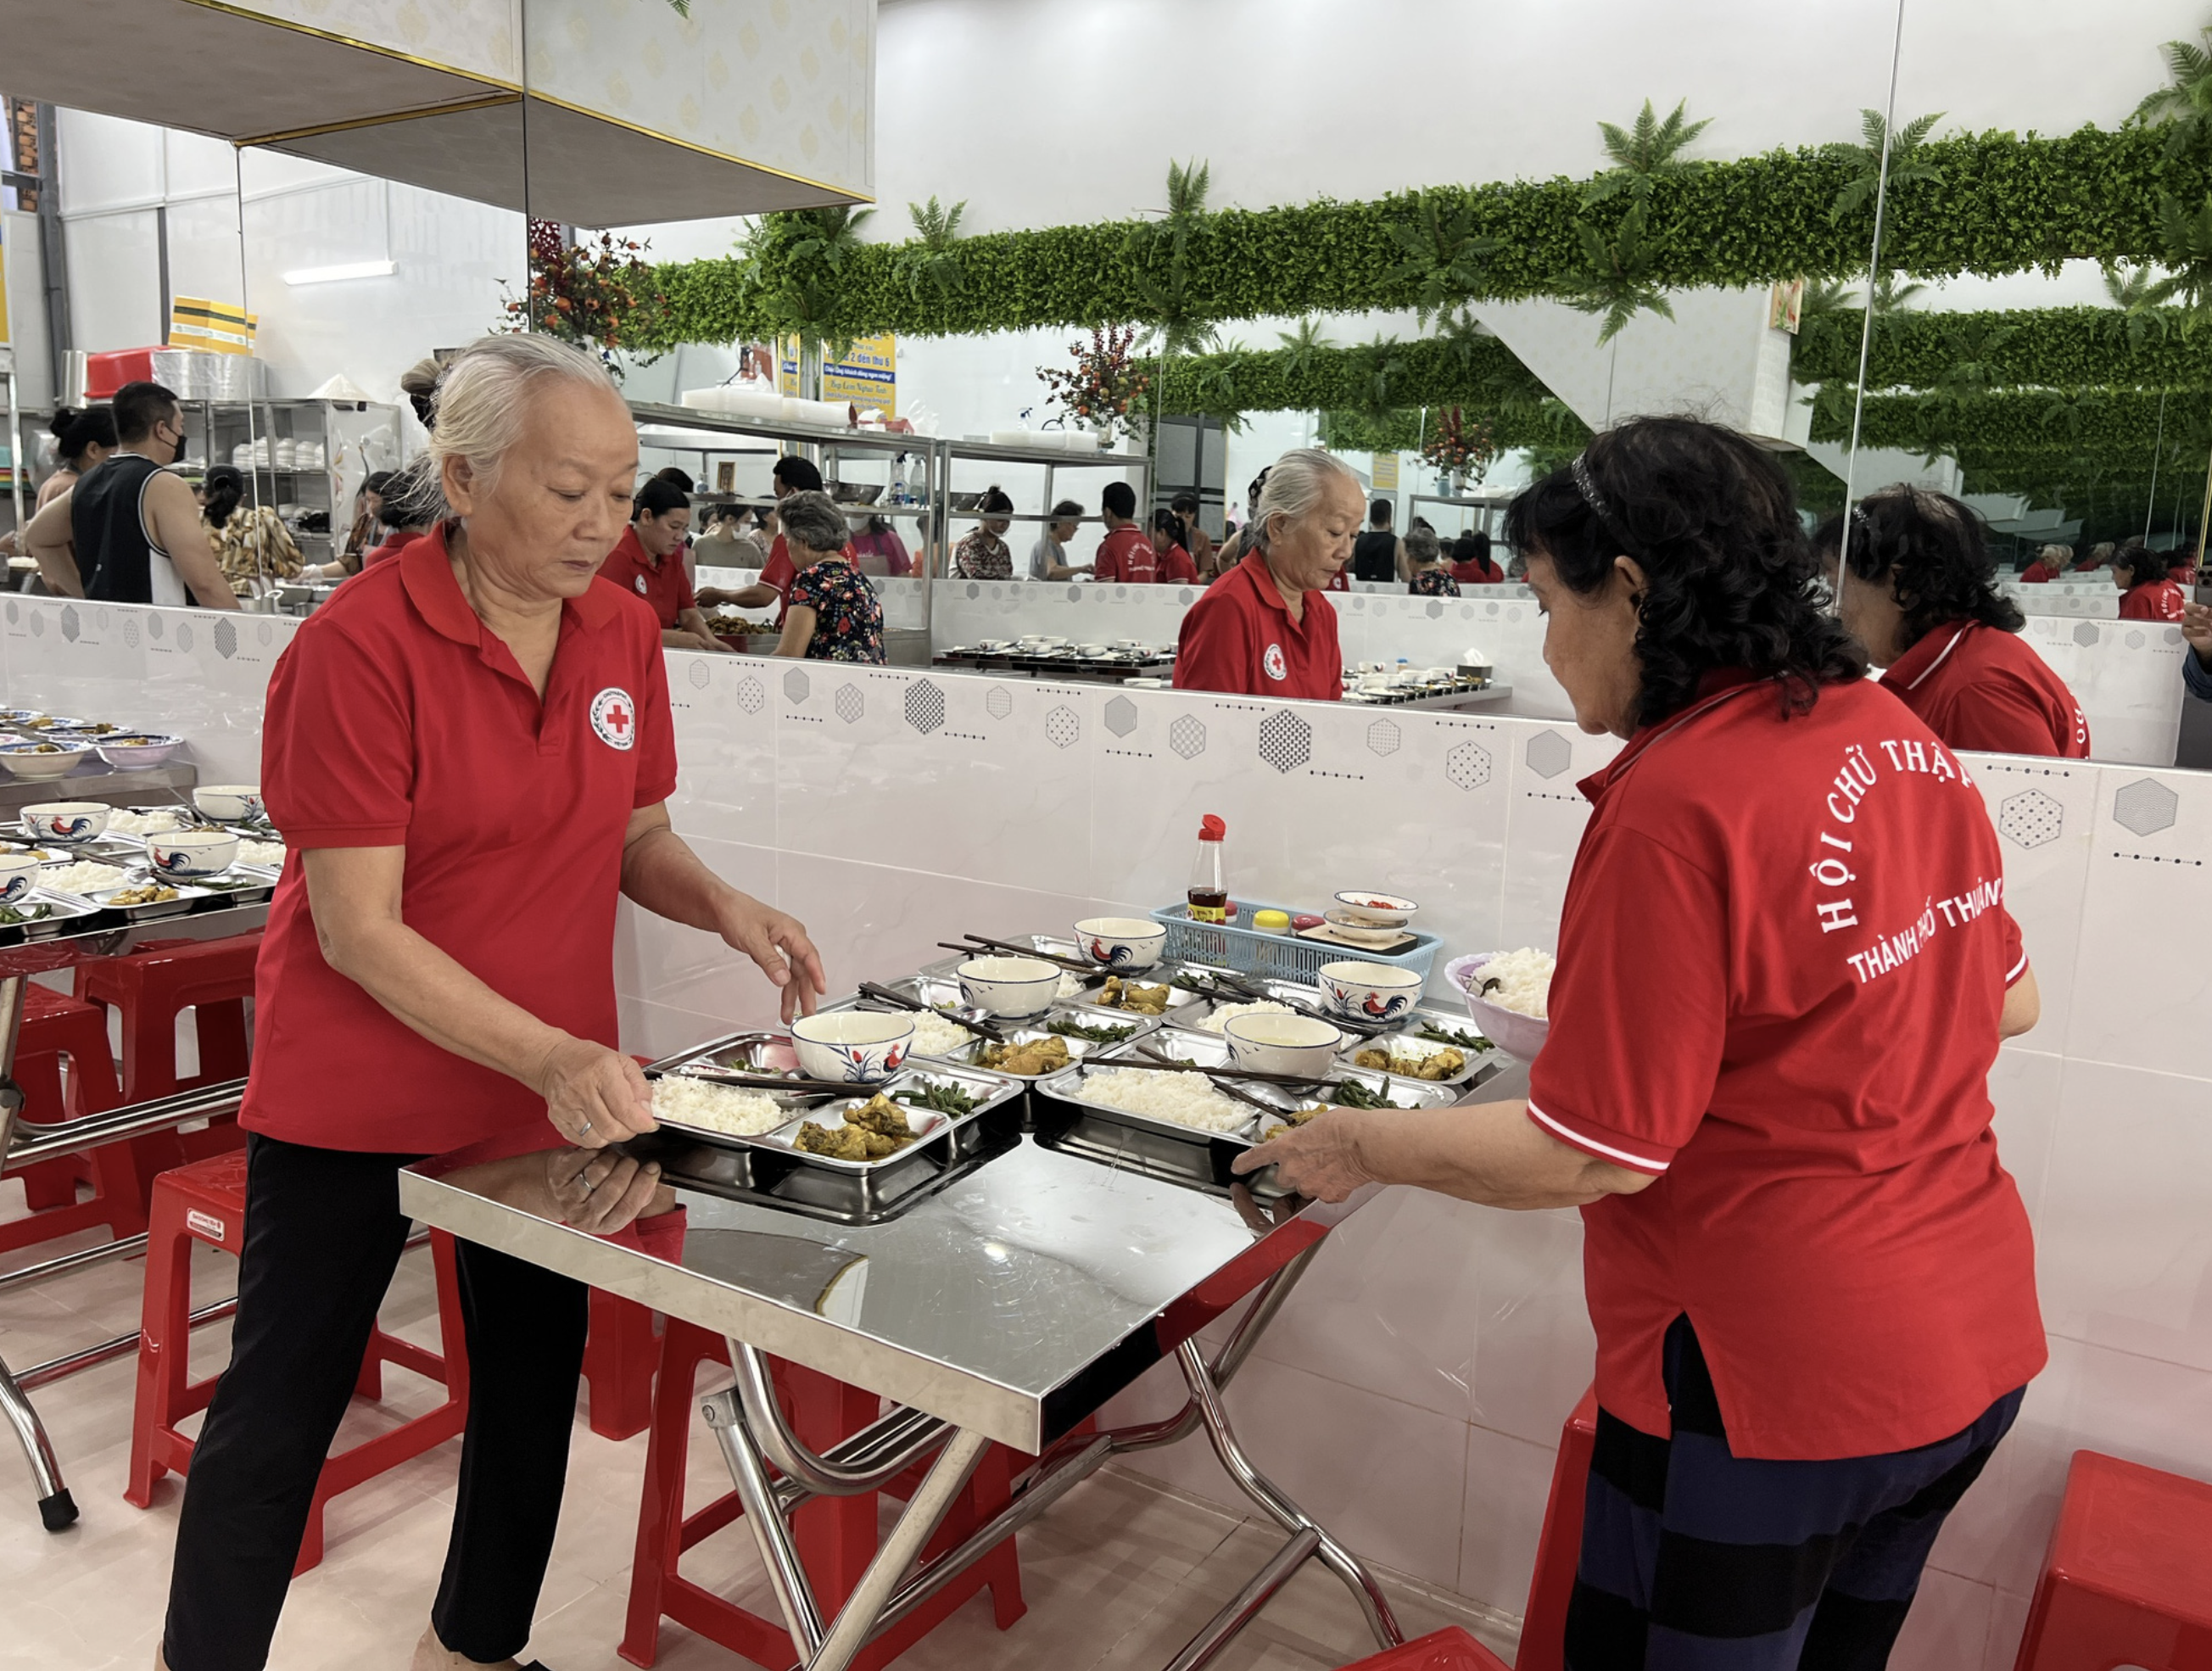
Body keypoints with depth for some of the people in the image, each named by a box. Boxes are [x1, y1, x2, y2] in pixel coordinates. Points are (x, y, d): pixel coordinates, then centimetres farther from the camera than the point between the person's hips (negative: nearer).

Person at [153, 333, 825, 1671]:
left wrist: (724, 904, -12)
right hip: (357, 1095, -5)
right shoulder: (359, 645, -19)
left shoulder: (623, 630, -2)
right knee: (281, 1406, 11)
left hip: (559, 1087, 6)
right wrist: (548, 1054, -30)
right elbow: (359, 929, -21)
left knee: (536, 1380, 17)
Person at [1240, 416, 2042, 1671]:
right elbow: (2008, 1000, 13)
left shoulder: (1676, 805, -25)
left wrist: (1362, 1146, -8)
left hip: (1776, 1381, -8)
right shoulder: (1905, 739, 1)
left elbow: (1590, 1153, -21)